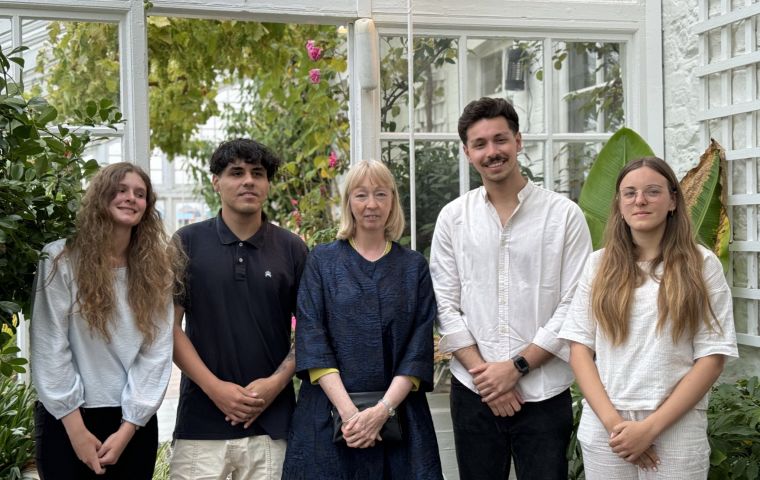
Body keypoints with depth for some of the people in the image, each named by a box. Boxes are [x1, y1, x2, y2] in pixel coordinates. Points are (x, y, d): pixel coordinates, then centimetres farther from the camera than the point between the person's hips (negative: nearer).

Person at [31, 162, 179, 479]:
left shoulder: (156, 267, 4)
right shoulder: (61, 259, -5)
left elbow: (158, 351, -2)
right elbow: (49, 348, -9)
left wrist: (129, 427, -9)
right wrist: (76, 428, -12)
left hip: (134, 421, 3)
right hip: (66, 419, -2)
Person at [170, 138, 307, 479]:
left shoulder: (291, 249, 6)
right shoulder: (187, 243, 2)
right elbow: (170, 325, 1)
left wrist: (277, 381, -7)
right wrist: (214, 387, -8)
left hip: (271, 421, 1)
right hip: (201, 419, -1)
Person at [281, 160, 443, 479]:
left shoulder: (414, 267, 7)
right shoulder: (322, 262, 4)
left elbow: (420, 348, 0)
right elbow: (312, 342, -5)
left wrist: (384, 409, -14)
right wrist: (348, 411, -15)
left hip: (397, 417, 1)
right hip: (329, 415, -1)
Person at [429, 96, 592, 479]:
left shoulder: (564, 215, -2)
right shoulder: (452, 218, 5)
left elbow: (573, 307, -5)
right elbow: (445, 305, 3)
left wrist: (517, 367, -11)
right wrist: (483, 371, -7)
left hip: (544, 394, -2)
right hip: (473, 391, 2)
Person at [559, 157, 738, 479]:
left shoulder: (702, 265, 0)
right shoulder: (599, 264, 5)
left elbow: (712, 358, -4)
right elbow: (580, 348, 2)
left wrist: (651, 427, -11)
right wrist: (612, 421, -11)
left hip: (676, 429, -1)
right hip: (604, 427, 2)